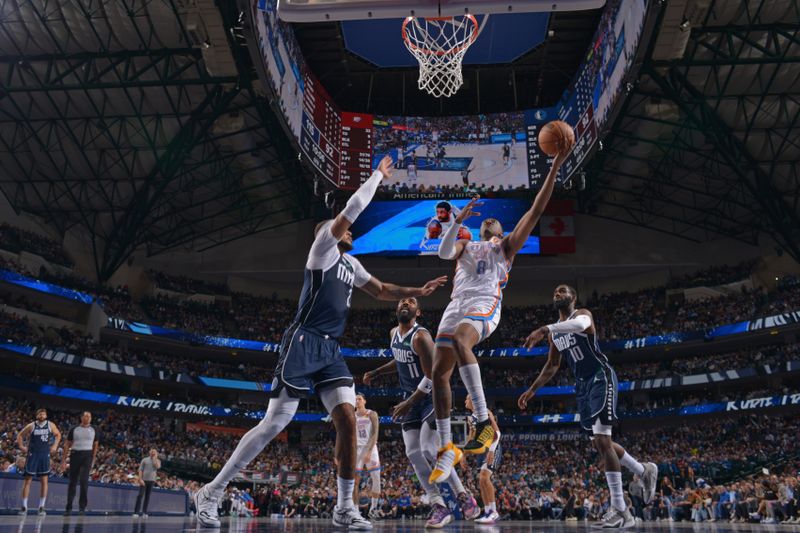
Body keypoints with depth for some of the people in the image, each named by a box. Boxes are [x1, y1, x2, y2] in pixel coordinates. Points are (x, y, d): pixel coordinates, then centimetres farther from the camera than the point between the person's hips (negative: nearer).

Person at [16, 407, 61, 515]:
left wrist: (55, 445, 3)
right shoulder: (31, 426, -3)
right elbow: (20, 435, 8)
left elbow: (58, 434, 14)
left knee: (44, 481, -1)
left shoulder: (50, 425, 0)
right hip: (32, 455, -1)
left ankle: (41, 507, 6)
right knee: (27, 480, 1)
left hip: (45, 455, 1)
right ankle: (24, 507, 10)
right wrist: (21, 446, -3)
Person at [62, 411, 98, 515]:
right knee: (72, 482, 5)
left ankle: (82, 506, -6)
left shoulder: (93, 430, 7)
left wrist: (93, 459, 8)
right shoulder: (74, 429, 3)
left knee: (84, 480, -14)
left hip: (87, 455, -1)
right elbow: (67, 444, 6)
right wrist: (64, 460, 1)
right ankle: (69, 507, 15)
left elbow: (95, 445, 13)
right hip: (75, 454, 1)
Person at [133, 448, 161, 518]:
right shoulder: (145, 460, 4)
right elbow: (140, 470, -1)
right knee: (140, 495, -7)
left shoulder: (157, 461, 9)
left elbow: (158, 466, -13)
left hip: (152, 480, 2)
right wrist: (140, 479, -12)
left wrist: (155, 458, -7)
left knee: (147, 496, 4)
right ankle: (136, 512, -5)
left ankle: (144, 512, 9)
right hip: (144, 479, -2)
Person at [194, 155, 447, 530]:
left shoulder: (350, 263, 21)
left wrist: (418, 291, 18)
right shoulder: (322, 249, 1)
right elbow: (349, 211, -7)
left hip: (330, 351, 7)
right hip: (303, 344, -7)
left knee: (348, 420, -6)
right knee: (274, 424, -8)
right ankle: (210, 494, 4)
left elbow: (382, 291, 29)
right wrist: (378, 175, 4)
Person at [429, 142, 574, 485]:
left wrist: (555, 167, 6)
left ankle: (484, 421, -37)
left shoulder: (506, 246, 20)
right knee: (439, 373, -4)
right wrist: (460, 219, -6)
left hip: (485, 306, -5)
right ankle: (446, 449, 6)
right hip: (456, 306, 5)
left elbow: (536, 211, 11)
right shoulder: (465, 247, 29)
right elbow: (443, 253, 6)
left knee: (460, 341, -37)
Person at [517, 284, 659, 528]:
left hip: (600, 378, -8)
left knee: (602, 441, -15)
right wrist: (532, 390, 16)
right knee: (600, 443, 13)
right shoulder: (555, 332, 15)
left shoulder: (582, 314, -8)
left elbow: (579, 324, -36)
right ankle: (645, 471, 36)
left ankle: (621, 511, -10)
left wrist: (545, 329, -48)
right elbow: (552, 366, 23)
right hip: (582, 384, 8)